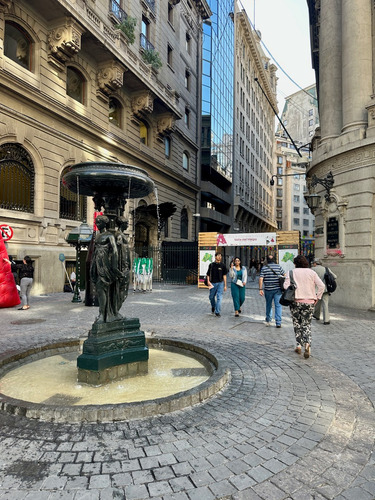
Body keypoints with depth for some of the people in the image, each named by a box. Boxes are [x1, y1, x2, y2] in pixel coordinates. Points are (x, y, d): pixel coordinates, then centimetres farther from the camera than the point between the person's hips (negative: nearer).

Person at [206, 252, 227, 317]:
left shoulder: (223, 265, 2)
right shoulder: (211, 265, 4)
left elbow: (224, 275, 1)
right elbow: (208, 274, 8)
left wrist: (225, 285, -1)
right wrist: (208, 281, -9)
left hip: (220, 283, -1)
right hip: (213, 283, 1)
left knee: (219, 298, -6)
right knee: (211, 297, 12)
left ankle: (217, 312, 0)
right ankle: (213, 306, 41)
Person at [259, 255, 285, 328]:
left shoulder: (264, 268, 0)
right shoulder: (279, 267, 2)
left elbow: (261, 279, -8)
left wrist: (260, 289, -7)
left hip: (268, 289, 1)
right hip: (278, 289, 0)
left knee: (268, 305, 16)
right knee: (278, 305, 1)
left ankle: (268, 320, 26)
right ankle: (278, 323, -2)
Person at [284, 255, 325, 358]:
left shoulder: (292, 272, -2)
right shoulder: (312, 272, 3)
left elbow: (286, 286, -11)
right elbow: (321, 286, -4)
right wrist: (317, 298, 4)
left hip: (295, 301, -1)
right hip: (309, 302, 1)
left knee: (297, 324, 13)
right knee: (307, 324, 9)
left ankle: (298, 346, 13)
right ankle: (307, 344, -12)